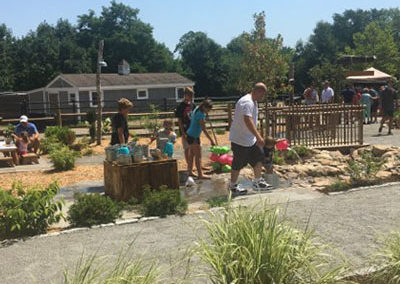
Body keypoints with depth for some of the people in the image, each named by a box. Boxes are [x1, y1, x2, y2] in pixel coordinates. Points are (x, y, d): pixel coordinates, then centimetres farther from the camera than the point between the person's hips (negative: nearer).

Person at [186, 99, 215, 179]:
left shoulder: (196, 110, 6)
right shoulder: (201, 114, -22)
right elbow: (204, 129, -23)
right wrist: (211, 140, -21)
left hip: (190, 135, 10)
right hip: (194, 137, -10)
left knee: (191, 154, 16)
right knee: (198, 156, -6)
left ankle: (190, 171, 24)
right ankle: (200, 174, -3)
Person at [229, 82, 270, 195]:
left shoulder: (253, 102, 11)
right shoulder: (247, 102, -23)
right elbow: (247, 120, -37)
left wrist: (257, 136, 25)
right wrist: (258, 136, -42)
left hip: (250, 139, 10)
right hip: (240, 139, -10)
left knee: (259, 157, 10)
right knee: (238, 163, 2)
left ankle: (257, 182, 22)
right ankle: (233, 186, 17)